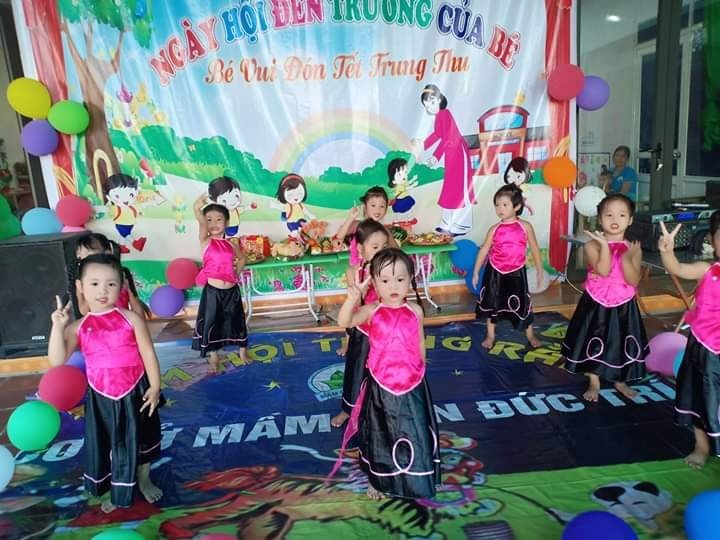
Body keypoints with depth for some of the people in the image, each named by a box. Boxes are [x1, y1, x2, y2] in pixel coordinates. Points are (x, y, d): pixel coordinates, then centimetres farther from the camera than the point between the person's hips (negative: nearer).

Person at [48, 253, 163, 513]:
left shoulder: (131, 319, -11)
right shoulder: (78, 327, -5)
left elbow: (148, 353, -9)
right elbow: (56, 360, -14)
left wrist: (154, 387, -11)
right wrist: (58, 327, -23)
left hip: (135, 393, -1)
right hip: (101, 398, 2)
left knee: (140, 440, 18)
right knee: (106, 444, 16)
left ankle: (144, 480, 44)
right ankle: (116, 491, 40)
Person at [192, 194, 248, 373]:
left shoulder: (231, 245, 4)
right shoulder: (205, 241, -5)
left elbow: (242, 259, 25)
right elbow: (200, 221, -26)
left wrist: (236, 274, 10)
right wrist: (198, 207, -42)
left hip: (231, 291, 3)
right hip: (212, 291, -3)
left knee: (235, 321, 16)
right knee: (210, 323, 6)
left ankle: (243, 351, 35)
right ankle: (214, 358, 23)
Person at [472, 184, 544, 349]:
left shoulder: (525, 226, -9)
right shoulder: (495, 229, -6)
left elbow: (535, 249, -1)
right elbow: (483, 250, 0)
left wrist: (539, 272, 2)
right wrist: (475, 272, 1)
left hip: (516, 273, -1)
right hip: (495, 272, 1)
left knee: (522, 304, 8)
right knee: (492, 303, 11)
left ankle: (530, 335, 29)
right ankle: (490, 335, 28)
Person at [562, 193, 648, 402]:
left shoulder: (633, 248, -5)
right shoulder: (593, 245, -13)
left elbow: (634, 280, -13)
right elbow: (603, 271, -26)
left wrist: (626, 258, -26)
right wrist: (605, 245, -28)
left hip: (623, 307, 2)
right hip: (596, 305, -2)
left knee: (621, 344, 14)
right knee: (594, 344, 8)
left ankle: (620, 381, 36)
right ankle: (594, 383, 26)